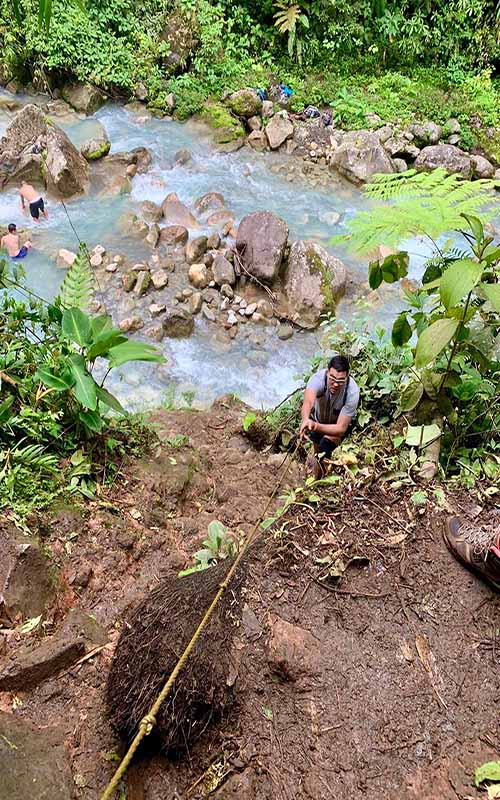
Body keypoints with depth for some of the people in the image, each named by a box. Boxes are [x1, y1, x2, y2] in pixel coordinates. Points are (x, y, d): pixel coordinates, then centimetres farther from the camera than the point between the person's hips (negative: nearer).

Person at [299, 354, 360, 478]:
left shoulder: (352, 392, -37)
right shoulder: (318, 378, -36)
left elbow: (341, 428, -36)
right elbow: (307, 402, -54)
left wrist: (316, 426, -53)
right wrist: (306, 419, -76)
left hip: (341, 423, -3)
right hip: (318, 417, 3)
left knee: (325, 446, -16)